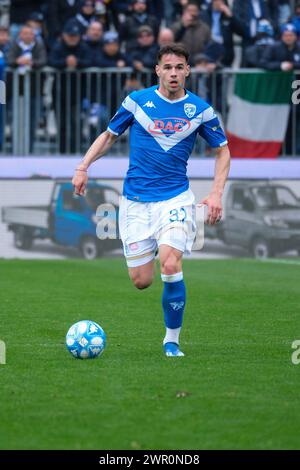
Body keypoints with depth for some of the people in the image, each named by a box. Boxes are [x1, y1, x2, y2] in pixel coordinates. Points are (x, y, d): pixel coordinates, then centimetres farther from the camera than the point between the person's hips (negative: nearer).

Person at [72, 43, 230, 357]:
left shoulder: (199, 110, 0)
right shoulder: (137, 101, 0)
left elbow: (223, 151, 10)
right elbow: (108, 136, 13)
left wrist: (216, 194, -2)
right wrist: (83, 167, 0)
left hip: (175, 198, -1)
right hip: (135, 200, 1)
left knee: (170, 266, -23)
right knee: (141, 281, -2)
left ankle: (172, 340, -5)